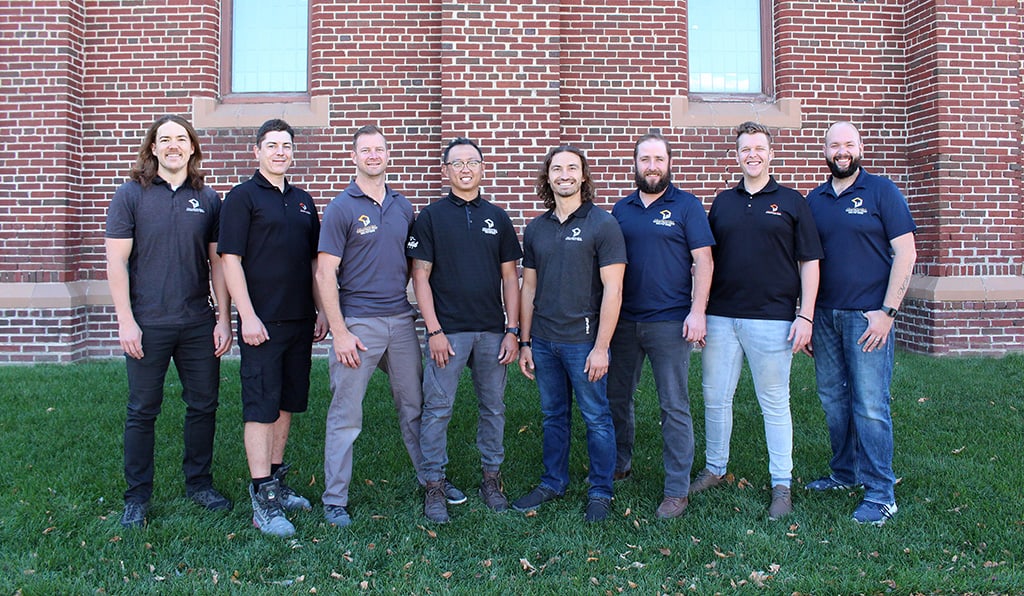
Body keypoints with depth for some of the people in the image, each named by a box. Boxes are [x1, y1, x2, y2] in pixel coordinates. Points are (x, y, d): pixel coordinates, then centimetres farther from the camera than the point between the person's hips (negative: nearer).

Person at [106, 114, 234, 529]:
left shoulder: (207, 198, 6)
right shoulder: (131, 195, -1)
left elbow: (217, 262, 7)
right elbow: (116, 262, -4)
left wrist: (224, 318, 3)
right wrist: (126, 321, -10)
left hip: (199, 323, 3)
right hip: (148, 324, -2)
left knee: (203, 405, 10)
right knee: (142, 412, 7)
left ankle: (199, 483, 27)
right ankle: (137, 497, 20)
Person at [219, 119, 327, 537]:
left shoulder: (303, 201, 15)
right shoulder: (243, 197, -3)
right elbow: (230, 260, -9)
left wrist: (321, 312, 12)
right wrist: (247, 316, -15)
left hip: (300, 321, 6)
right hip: (262, 322, -6)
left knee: (287, 405, 13)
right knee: (261, 409, -3)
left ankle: (277, 482, 26)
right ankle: (263, 502, 3)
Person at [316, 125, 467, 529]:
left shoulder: (403, 207, 10)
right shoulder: (341, 208, -5)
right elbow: (325, 273, -8)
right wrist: (339, 332, -13)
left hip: (401, 320, 5)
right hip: (358, 323, -5)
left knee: (414, 407, 15)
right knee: (346, 415, 3)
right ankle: (334, 500, 16)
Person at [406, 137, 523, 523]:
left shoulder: (497, 218, 9)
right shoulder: (431, 217, 2)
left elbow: (510, 277, 9)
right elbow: (420, 277, -2)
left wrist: (513, 330, 1)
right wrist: (434, 330, -9)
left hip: (492, 332, 3)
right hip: (448, 331, -3)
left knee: (493, 408, 10)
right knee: (437, 409, 1)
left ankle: (492, 480, 24)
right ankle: (434, 487, 13)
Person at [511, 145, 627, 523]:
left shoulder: (602, 224, -7)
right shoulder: (536, 229, 9)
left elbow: (612, 290, -11)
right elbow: (528, 289, 12)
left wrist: (601, 347, -14)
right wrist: (525, 342, 10)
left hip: (584, 341, -4)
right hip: (543, 341, 5)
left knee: (596, 418, 6)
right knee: (553, 416, 16)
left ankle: (601, 492, 22)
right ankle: (553, 483, 32)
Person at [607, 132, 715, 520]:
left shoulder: (687, 206, -1)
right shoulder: (622, 209, 10)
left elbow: (703, 261, -5)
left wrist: (697, 311, -14)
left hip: (670, 323, -4)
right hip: (624, 320, 5)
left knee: (674, 407, 1)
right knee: (617, 397, 14)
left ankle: (677, 490, 11)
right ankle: (619, 465, 34)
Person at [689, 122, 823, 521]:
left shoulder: (791, 202, 4)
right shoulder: (722, 202, 12)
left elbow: (809, 262, 2)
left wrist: (805, 316, -6)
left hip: (772, 318, -3)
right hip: (720, 317, 3)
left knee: (775, 403, 5)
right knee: (715, 397, 10)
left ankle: (782, 484, 17)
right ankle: (714, 469, 26)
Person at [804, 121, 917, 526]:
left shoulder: (881, 191, 0)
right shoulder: (814, 200, 11)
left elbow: (905, 252, -5)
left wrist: (887, 311, -12)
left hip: (867, 315, -4)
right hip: (824, 315, 5)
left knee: (870, 405, -4)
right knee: (833, 400, 11)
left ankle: (880, 494, 6)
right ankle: (844, 474, 27)